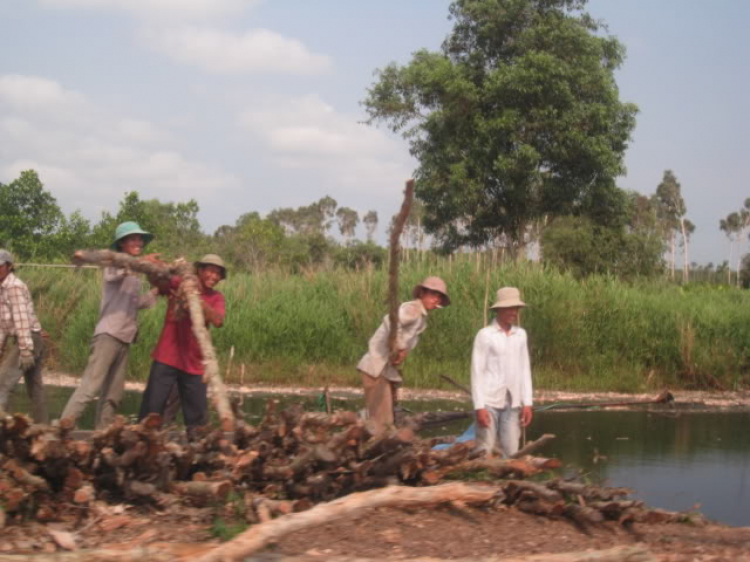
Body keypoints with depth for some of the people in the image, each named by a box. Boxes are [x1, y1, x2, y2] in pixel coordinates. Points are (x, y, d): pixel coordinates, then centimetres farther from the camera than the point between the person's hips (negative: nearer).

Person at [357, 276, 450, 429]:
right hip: (377, 367, -10)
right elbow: (392, 321, -33)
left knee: (387, 421, 14)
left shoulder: (421, 319, 18)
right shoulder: (413, 309, -13)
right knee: (380, 421, -12)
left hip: (388, 370, 10)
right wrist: (399, 349, -27)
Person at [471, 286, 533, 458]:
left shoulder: (521, 335, 10)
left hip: (512, 404, 4)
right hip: (489, 401, -4)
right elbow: (477, 372, -5)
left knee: (510, 452, 3)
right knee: (485, 452, -3)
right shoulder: (485, 335, -3)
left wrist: (527, 403, 8)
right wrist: (479, 406, -10)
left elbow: (525, 370, 14)